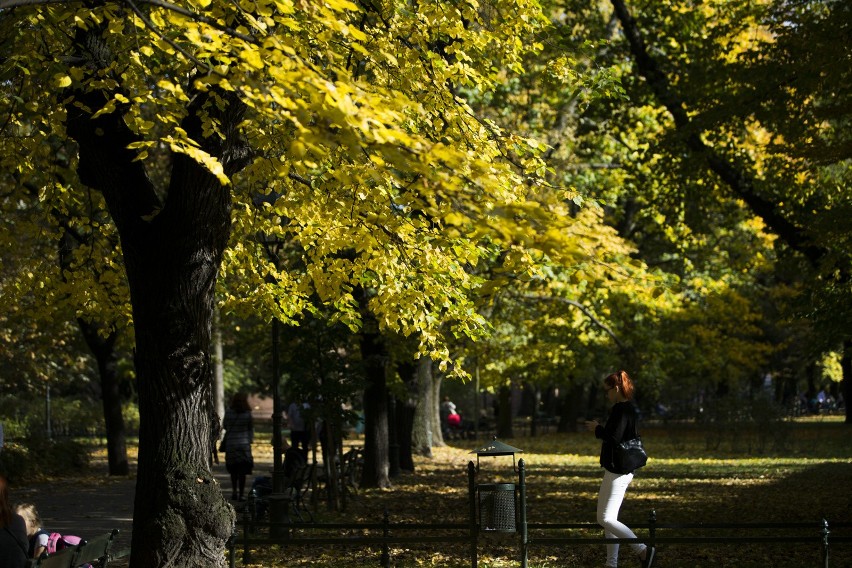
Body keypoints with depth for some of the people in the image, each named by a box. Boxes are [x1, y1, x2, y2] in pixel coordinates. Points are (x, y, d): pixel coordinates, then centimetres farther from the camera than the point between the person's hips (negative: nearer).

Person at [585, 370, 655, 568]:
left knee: (605, 519, -8)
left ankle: (643, 550, -7)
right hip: (621, 470, 11)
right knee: (609, 518, 14)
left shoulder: (622, 409, -18)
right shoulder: (630, 408, 13)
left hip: (617, 473, -11)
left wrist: (597, 429, -12)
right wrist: (600, 429, 9)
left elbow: (614, 437, -28)